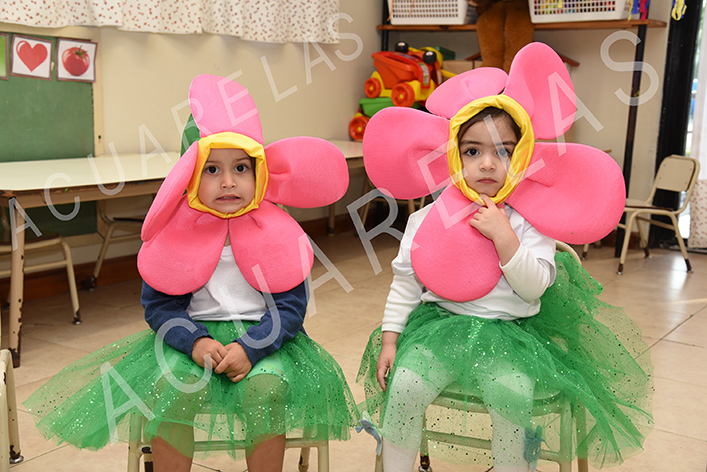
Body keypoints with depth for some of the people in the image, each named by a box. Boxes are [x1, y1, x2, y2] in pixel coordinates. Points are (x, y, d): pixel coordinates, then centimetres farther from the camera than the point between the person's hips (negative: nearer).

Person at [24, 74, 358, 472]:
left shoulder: (277, 231, -4)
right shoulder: (178, 233, -2)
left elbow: (292, 305, -5)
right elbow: (158, 304, 0)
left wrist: (249, 348, -19)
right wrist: (195, 341, -18)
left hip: (262, 336, -1)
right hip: (193, 333, 1)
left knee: (267, 387, -27)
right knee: (170, 387, -25)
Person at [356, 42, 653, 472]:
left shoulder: (530, 221, -2)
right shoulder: (427, 219, 2)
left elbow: (534, 288, -9)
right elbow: (405, 283, 7)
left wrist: (503, 235, -18)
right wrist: (389, 338, 2)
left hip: (507, 331, -1)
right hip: (439, 324, 1)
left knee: (512, 392, -25)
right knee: (405, 384, -20)